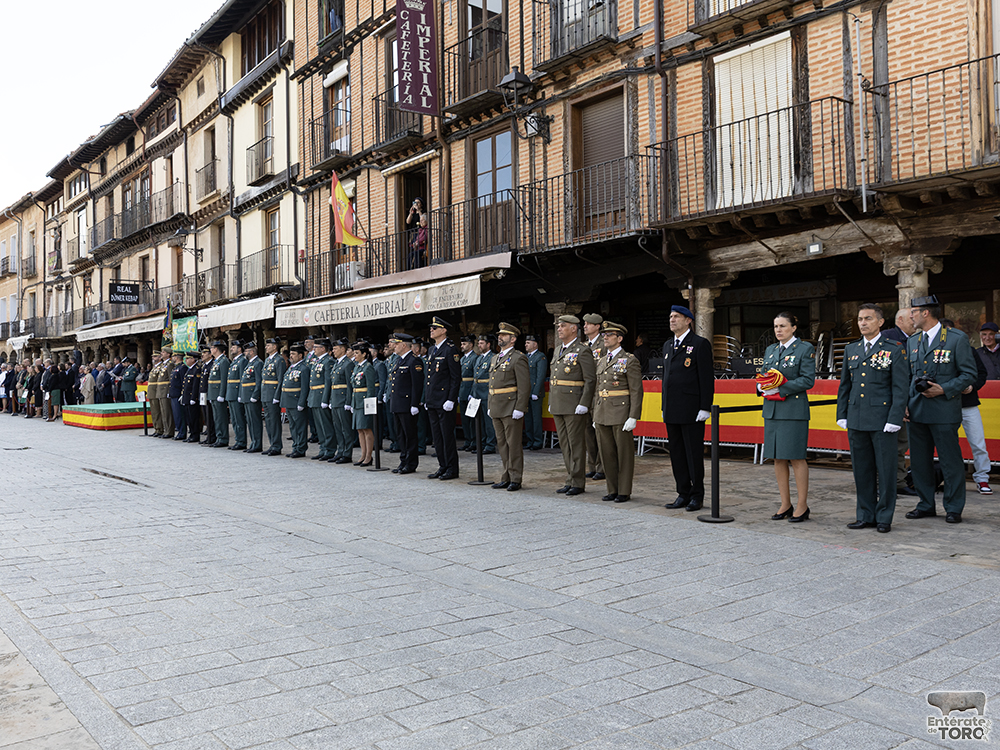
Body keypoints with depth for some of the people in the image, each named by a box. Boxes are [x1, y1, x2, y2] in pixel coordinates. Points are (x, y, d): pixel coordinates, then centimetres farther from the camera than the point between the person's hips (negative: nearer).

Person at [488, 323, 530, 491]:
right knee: (502, 444, 12)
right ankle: (507, 477, 20)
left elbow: (525, 386, -14)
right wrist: (490, 406, 18)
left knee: (513, 444, -3)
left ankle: (516, 479, 4)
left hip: (511, 408, -8)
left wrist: (519, 409, -19)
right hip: (497, 409, 8)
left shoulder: (518, 358, -9)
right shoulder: (495, 358, 18)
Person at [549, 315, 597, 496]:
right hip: (558, 406, 8)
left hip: (574, 406, -8)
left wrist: (584, 404, -18)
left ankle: (578, 482, 5)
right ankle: (570, 479, 20)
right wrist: (551, 401, 18)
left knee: (576, 444, -2)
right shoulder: (557, 350, 16)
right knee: (565, 445, 12)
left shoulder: (583, 350, -9)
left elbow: (591, 380, -13)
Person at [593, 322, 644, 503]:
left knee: (624, 453, 1)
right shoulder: (601, 361, 15)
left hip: (621, 413, -7)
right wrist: (596, 415, 15)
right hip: (602, 414, 7)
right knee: (607, 453, 9)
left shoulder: (630, 360, -6)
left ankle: (624, 492, 9)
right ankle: (612, 490, 19)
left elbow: (636, 391, -10)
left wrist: (633, 417, -16)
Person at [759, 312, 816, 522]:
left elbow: (808, 380, -10)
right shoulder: (770, 350, 16)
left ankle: (802, 506, 6)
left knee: (796, 457, -4)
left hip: (794, 410, -6)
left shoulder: (805, 349, -2)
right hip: (771, 409, 6)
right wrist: (763, 386, -5)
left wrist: (780, 388, -16)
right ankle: (785, 505, 16)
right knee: (778, 458, 7)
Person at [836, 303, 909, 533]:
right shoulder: (851, 349, 12)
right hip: (856, 420, 5)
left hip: (882, 419, -5)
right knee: (861, 469, 10)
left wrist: (895, 419, -12)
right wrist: (842, 415, 10)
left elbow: (900, 388, -5)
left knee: (885, 469, 3)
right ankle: (866, 516, 21)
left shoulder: (895, 349, -2)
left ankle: (884, 518, 14)